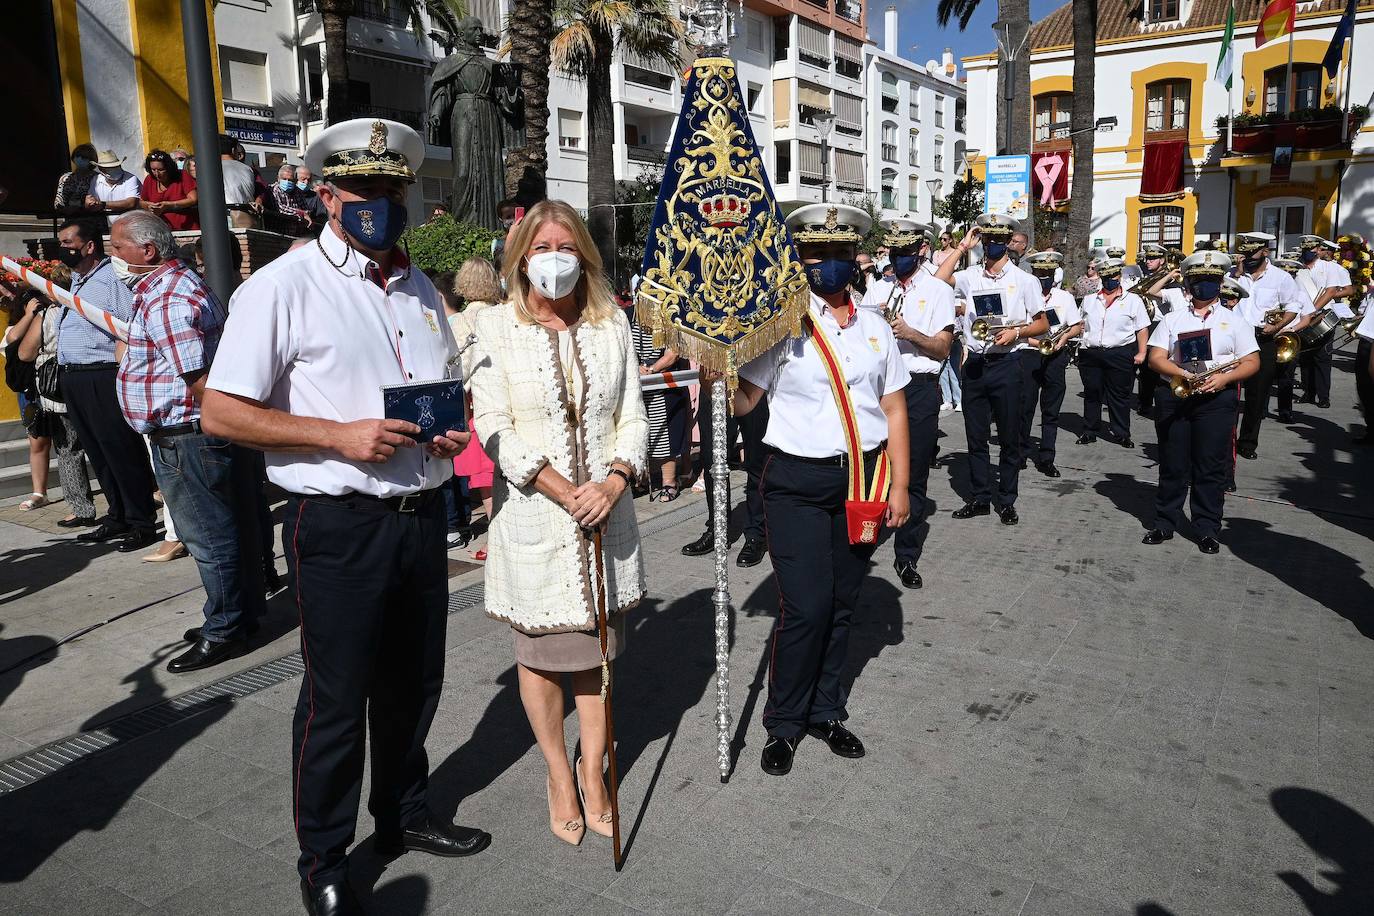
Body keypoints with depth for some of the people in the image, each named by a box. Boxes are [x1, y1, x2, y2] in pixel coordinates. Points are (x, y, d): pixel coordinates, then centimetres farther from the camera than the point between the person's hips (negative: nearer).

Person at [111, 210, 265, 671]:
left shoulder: (166, 297, -18)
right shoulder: (178, 281, 16)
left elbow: (198, 378, -24)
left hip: (185, 437, -11)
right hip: (191, 432, 11)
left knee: (209, 537, -1)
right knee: (225, 530, 16)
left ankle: (224, 633, 11)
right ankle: (240, 614, 28)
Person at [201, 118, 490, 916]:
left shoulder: (422, 290, 12)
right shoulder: (284, 287, -9)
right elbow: (220, 412, -11)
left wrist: (454, 431, 0)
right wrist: (340, 436, -20)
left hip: (423, 513, 6)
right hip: (340, 523, -6)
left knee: (415, 684, 19)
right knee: (337, 699, 7)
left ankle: (405, 815, 42)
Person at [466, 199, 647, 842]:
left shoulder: (612, 323, 5)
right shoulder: (498, 325, -2)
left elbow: (633, 414, 4)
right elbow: (493, 424, -9)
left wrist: (612, 483, -13)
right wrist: (563, 491, -16)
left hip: (605, 512, 2)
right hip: (532, 513, -2)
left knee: (596, 646, 11)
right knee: (540, 649, 9)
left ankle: (592, 774, 28)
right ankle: (558, 775, 29)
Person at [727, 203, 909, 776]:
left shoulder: (874, 327, 9)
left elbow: (894, 410, 10)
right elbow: (744, 401, -5)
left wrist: (899, 486, 6)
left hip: (863, 479, 4)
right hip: (798, 482, -4)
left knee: (842, 604, 12)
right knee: (806, 608, -7)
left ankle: (826, 712, 30)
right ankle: (784, 723, 14)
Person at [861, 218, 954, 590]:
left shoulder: (938, 290, 4)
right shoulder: (877, 290, 14)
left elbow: (942, 349, -3)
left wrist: (908, 332, -18)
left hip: (919, 389, -2)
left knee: (913, 477, 4)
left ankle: (907, 557, 16)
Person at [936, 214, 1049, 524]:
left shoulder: (1024, 279, 3)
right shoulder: (970, 276, 8)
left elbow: (1042, 324, 6)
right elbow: (938, 280, -9)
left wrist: (1016, 332, -12)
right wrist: (962, 248, -2)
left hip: (1006, 363, -2)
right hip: (975, 363, 2)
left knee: (1009, 437, 5)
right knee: (976, 435, 9)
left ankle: (1006, 501, 16)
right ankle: (980, 498, 20)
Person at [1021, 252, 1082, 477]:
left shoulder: (1064, 297, 7)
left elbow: (1078, 326, 11)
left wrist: (1064, 336, -8)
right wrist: (1036, 342, -15)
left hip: (1055, 357, 2)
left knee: (1051, 411, 4)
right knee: (1025, 406, 2)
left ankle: (1046, 458, 9)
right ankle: (1022, 452, 19)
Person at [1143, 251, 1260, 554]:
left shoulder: (1234, 321, 8)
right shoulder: (1173, 319, 9)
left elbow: (1252, 362, 4)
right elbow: (1156, 356, 1)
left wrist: (1224, 378, -15)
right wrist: (1183, 374, -16)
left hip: (1216, 400, -1)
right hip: (1174, 397, 1)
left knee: (1211, 468, 2)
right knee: (1172, 465, 6)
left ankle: (1208, 529, 11)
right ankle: (1165, 523, 17)